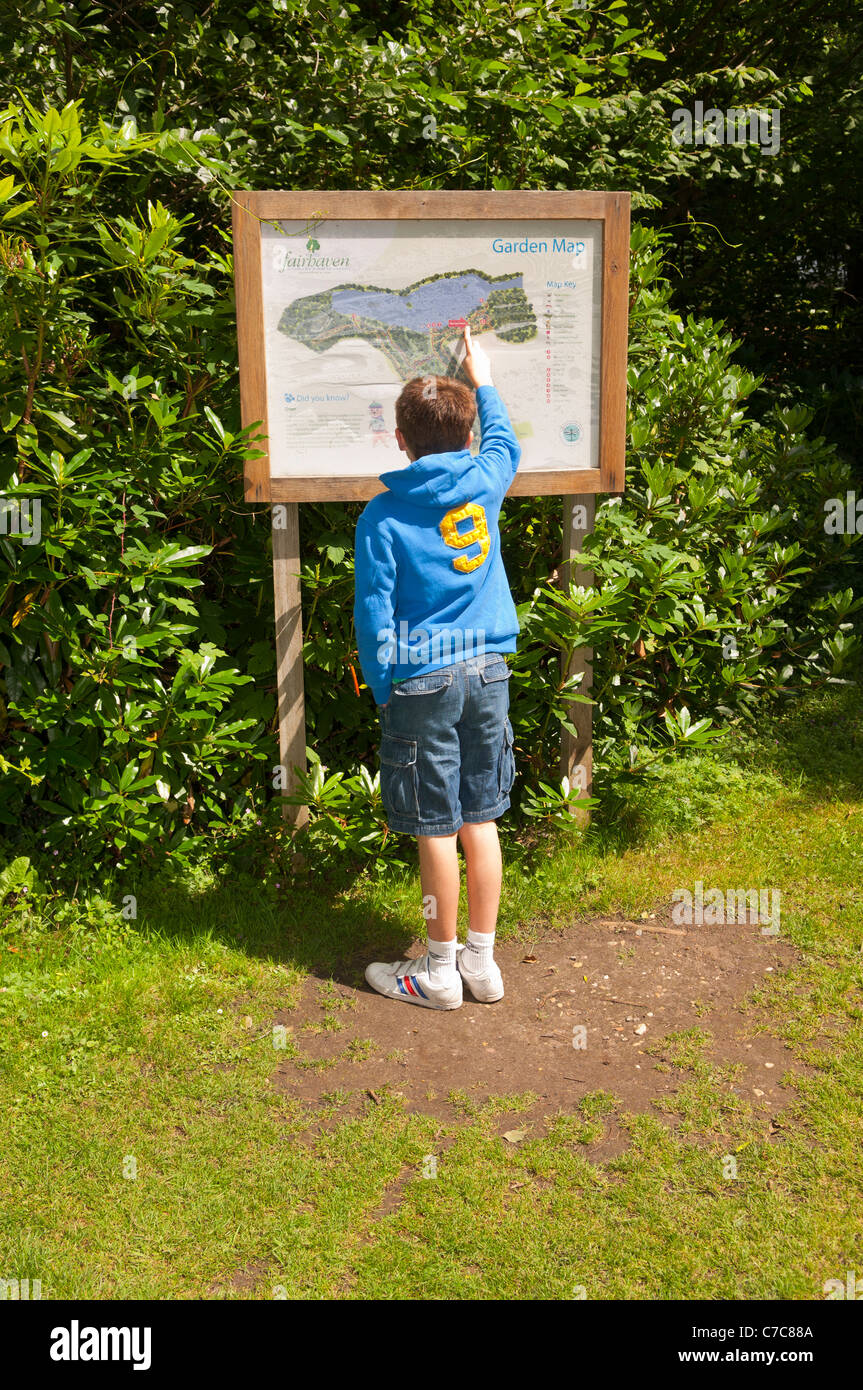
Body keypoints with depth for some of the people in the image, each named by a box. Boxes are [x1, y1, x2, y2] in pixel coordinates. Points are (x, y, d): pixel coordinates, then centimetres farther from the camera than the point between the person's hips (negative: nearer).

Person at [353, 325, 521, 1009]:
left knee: (437, 831, 4)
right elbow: (505, 439, 26)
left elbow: (375, 612, -8)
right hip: (489, 671, 5)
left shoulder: (384, 513, -8)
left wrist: (382, 689, 2)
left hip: (422, 682, -4)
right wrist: (484, 379, 40)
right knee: (480, 820, 11)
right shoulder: (485, 483, 2)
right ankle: (482, 961, 22)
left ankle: (441, 970, 17)